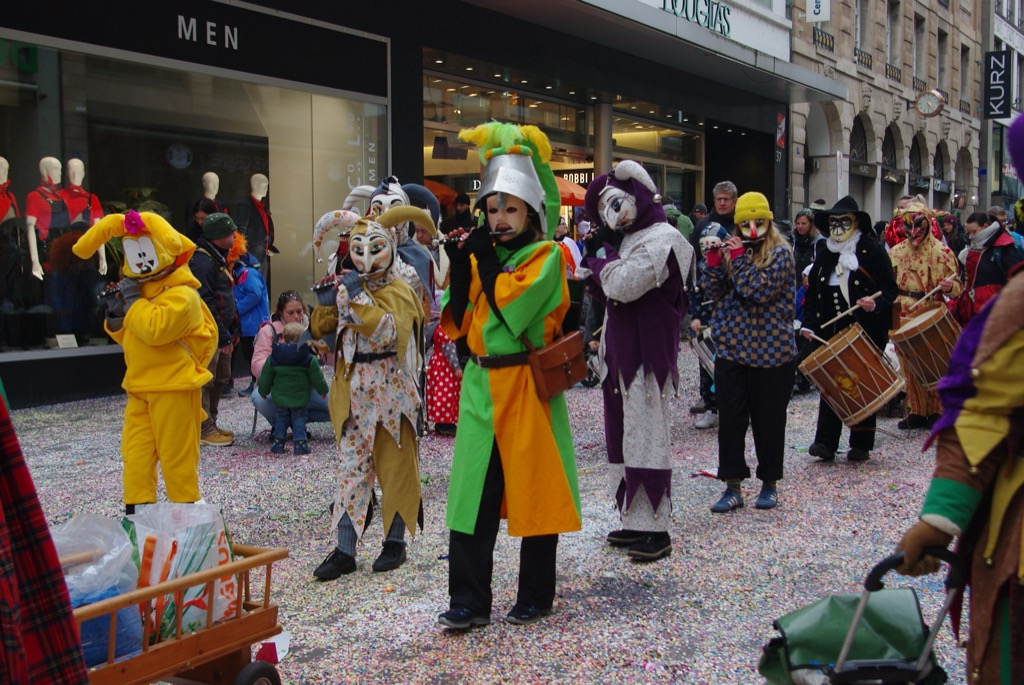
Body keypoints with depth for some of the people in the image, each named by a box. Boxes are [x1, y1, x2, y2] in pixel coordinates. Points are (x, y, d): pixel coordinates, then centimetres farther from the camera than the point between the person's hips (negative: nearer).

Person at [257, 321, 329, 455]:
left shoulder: (273, 358, -3)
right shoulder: (309, 359, -10)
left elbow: (265, 379, 6)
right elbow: (317, 378, -3)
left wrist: (263, 392, 21)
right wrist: (323, 390, 13)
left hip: (280, 398, 2)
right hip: (300, 398, -2)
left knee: (281, 418, 16)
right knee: (299, 419, 7)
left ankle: (278, 442, 15)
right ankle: (300, 443, 2)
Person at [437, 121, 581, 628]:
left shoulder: (545, 256, -5)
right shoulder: (482, 255, 12)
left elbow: (512, 305, -21)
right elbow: (458, 324, 6)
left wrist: (486, 259, -10)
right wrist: (460, 266, -6)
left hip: (526, 387, -5)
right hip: (481, 386, 5)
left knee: (533, 490, 5)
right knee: (472, 492, 1)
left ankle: (535, 596, 19)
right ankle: (469, 600, 7)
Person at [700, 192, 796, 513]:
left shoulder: (780, 253, -4)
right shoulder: (731, 250, 10)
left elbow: (762, 291, -18)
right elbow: (715, 292, 1)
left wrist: (738, 258, -18)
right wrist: (713, 261, -13)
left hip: (770, 351, -4)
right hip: (731, 349, 4)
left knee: (768, 419, 7)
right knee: (730, 419, 3)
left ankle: (770, 483, 22)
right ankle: (733, 486, 10)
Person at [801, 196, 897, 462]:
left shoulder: (873, 251, -3)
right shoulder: (824, 254, 11)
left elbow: (890, 290, -5)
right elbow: (812, 292, 11)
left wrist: (876, 305, -25)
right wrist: (809, 324, 1)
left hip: (866, 330, -3)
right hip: (831, 330, 3)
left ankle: (861, 445, 14)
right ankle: (826, 442, 0)